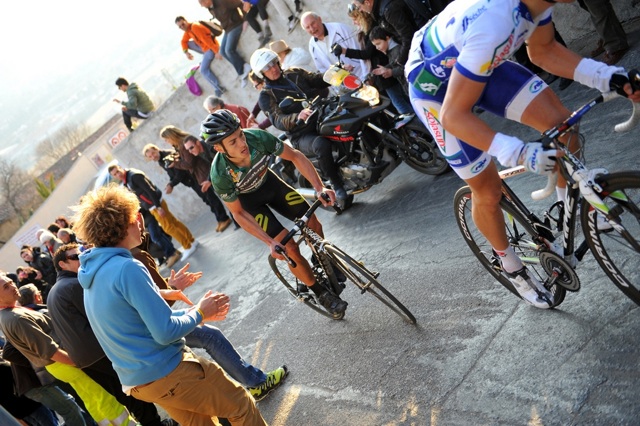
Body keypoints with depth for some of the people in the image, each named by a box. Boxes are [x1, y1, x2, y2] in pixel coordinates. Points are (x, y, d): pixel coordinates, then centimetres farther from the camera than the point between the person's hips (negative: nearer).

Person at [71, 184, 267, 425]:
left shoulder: (94, 271, 8)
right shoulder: (127, 269, -22)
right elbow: (166, 332, -23)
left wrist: (193, 312, 13)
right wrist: (199, 313, -6)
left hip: (137, 381, 9)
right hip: (166, 371, -9)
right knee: (240, 406, 7)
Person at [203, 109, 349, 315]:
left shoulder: (257, 137, -33)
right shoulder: (220, 174, -36)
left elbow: (295, 156, -19)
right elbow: (239, 213, -23)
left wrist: (320, 187, -30)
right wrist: (270, 243, -28)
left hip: (267, 181, 3)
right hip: (247, 199, -3)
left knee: (313, 223, -6)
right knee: (290, 247, -11)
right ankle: (321, 293, 10)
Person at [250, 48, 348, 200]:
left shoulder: (294, 73, 12)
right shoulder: (266, 96, -5)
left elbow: (319, 80, 13)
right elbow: (278, 121, -19)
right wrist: (298, 117, -39)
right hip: (303, 135, -6)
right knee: (322, 145, -38)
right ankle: (336, 184, -16)